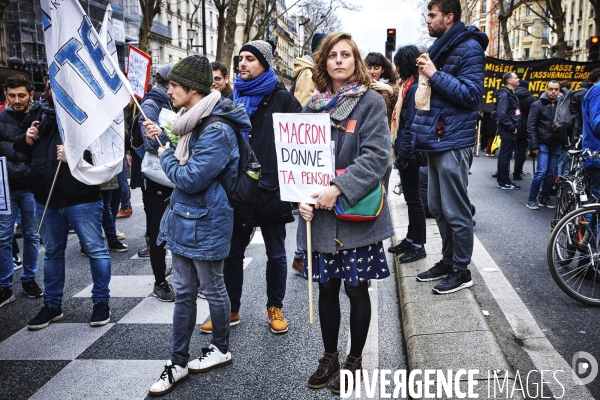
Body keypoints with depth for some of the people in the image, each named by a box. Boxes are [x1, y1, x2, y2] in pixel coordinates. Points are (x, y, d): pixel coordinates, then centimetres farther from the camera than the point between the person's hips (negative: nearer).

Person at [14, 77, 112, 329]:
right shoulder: (39, 113, 7)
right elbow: (18, 145, 19)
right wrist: (26, 139, -2)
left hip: (82, 199, -6)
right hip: (46, 199, 6)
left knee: (95, 250, 4)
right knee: (52, 252, 17)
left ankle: (101, 302, 20)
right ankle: (52, 305, 31)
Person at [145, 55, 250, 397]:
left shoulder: (217, 131, -23)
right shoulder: (195, 122, 9)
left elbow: (191, 179, -25)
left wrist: (166, 156, -9)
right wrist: (164, 139, 9)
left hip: (204, 225, -9)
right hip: (183, 219, 9)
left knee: (213, 289, 10)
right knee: (183, 293, 14)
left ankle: (222, 349, 32)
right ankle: (178, 362, 24)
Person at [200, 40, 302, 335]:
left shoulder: (282, 99, -3)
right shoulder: (234, 99, 11)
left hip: (271, 189, -4)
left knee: (275, 254, 11)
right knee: (232, 252, 11)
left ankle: (275, 308, 27)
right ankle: (230, 310, 25)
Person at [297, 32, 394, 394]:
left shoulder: (371, 102, -4)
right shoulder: (314, 105, 9)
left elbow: (377, 155, -14)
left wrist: (339, 188, -23)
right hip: (321, 214, 4)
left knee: (357, 289, 7)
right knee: (327, 287, 12)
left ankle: (355, 360, 27)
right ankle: (330, 357, 31)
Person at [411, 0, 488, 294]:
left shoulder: (469, 48, -9)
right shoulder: (440, 48, 19)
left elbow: (471, 94, -19)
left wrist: (435, 75, -18)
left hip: (454, 142, -9)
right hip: (437, 138, 9)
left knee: (455, 211, -2)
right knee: (437, 208, 14)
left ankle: (461, 271, 10)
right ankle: (448, 261, 27)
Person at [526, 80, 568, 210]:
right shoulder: (538, 105, -2)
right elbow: (531, 125, -6)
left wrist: (565, 144, 7)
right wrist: (534, 145, -12)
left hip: (556, 145, 4)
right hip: (543, 144, -4)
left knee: (551, 173, 7)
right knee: (541, 172, -10)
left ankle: (544, 198, 18)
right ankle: (532, 199, 0)